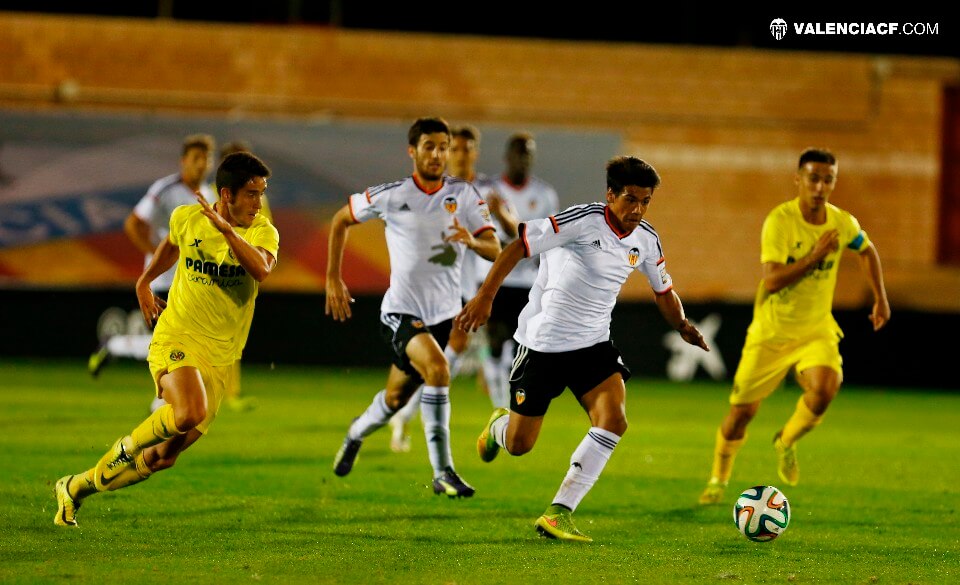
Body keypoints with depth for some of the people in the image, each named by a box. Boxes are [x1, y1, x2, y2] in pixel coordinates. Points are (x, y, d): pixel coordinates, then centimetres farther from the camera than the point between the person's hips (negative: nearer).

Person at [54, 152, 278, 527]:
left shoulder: (262, 231, -7)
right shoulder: (187, 218, -2)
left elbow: (262, 270, -30)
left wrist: (226, 229, -37)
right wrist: (145, 283, 25)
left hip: (221, 358, 2)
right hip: (176, 339, -2)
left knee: (164, 457, 5)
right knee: (189, 412, -35)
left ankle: (76, 488, 27)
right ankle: (129, 446, -4)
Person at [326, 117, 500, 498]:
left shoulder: (464, 194, 0)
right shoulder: (391, 195, -6)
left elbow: (495, 250, -6)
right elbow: (341, 220, 9)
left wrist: (472, 240, -29)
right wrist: (333, 280, 6)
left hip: (443, 312, 4)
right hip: (401, 310, -4)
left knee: (396, 398, 16)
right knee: (437, 368, -30)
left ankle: (356, 434, 49)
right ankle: (442, 472, -26)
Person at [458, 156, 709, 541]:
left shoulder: (646, 241, 1)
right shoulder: (584, 220, -20)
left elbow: (664, 291, 18)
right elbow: (519, 246, -18)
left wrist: (682, 325, 0)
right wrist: (485, 297, -22)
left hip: (594, 343, 5)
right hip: (542, 341, -5)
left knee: (614, 421, -19)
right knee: (519, 446, 2)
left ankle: (558, 514, -12)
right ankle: (498, 426, 43)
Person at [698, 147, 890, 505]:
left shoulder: (842, 223, -4)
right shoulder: (779, 221, -19)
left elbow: (867, 251, 20)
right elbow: (772, 281, -28)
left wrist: (881, 299, 18)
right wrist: (815, 256, -31)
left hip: (816, 329, 2)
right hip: (771, 330, -2)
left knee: (825, 388, -27)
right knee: (742, 411, 3)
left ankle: (787, 442, 5)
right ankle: (718, 481, 31)